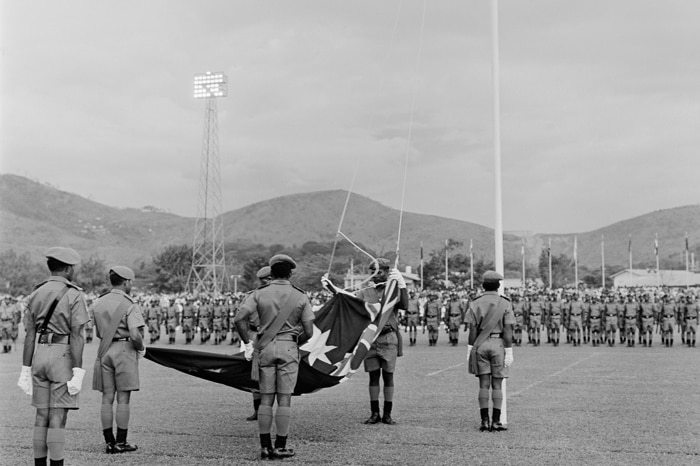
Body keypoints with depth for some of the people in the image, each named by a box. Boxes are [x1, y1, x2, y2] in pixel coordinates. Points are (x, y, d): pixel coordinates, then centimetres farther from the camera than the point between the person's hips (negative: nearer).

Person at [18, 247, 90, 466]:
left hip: (40, 357, 6)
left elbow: (29, 335, 8)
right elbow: (76, 336, -15)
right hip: (64, 358, -6)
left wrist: (26, 371, 10)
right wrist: (78, 372, -15)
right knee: (58, 418, -4)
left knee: (42, 416, 12)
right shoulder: (74, 295, -9)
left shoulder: (35, 294, 10)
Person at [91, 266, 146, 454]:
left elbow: (99, 333, 14)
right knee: (123, 398, 1)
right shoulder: (130, 305, -10)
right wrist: (141, 348, -2)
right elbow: (135, 335, -19)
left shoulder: (98, 303, 10)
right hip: (125, 350, -5)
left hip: (104, 351, 6)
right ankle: (121, 443, 4)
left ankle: (109, 442, 10)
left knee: (107, 398, 7)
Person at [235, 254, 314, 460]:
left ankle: (265, 446, 8)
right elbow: (308, 331, -2)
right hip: (289, 347, -1)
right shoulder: (300, 296, 1)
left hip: (265, 347, 1)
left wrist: (247, 344, -1)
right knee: (284, 399, 3)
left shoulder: (259, 293, 1)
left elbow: (240, 317, -11)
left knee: (266, 398, 7)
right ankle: (280, 447, 5)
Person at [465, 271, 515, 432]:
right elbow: (507, 330, -6)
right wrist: (509, 352, -3)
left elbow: (472, 330, -1)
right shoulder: (505, 303, -2)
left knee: (483, 384, 5)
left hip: (480, 345, 1)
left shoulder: (475, 304, 2)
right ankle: (496, 422, 3)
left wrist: (470, 350, 3)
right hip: (498, 344, -1)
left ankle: (485, 421, 4)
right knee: (497, 385, 4)